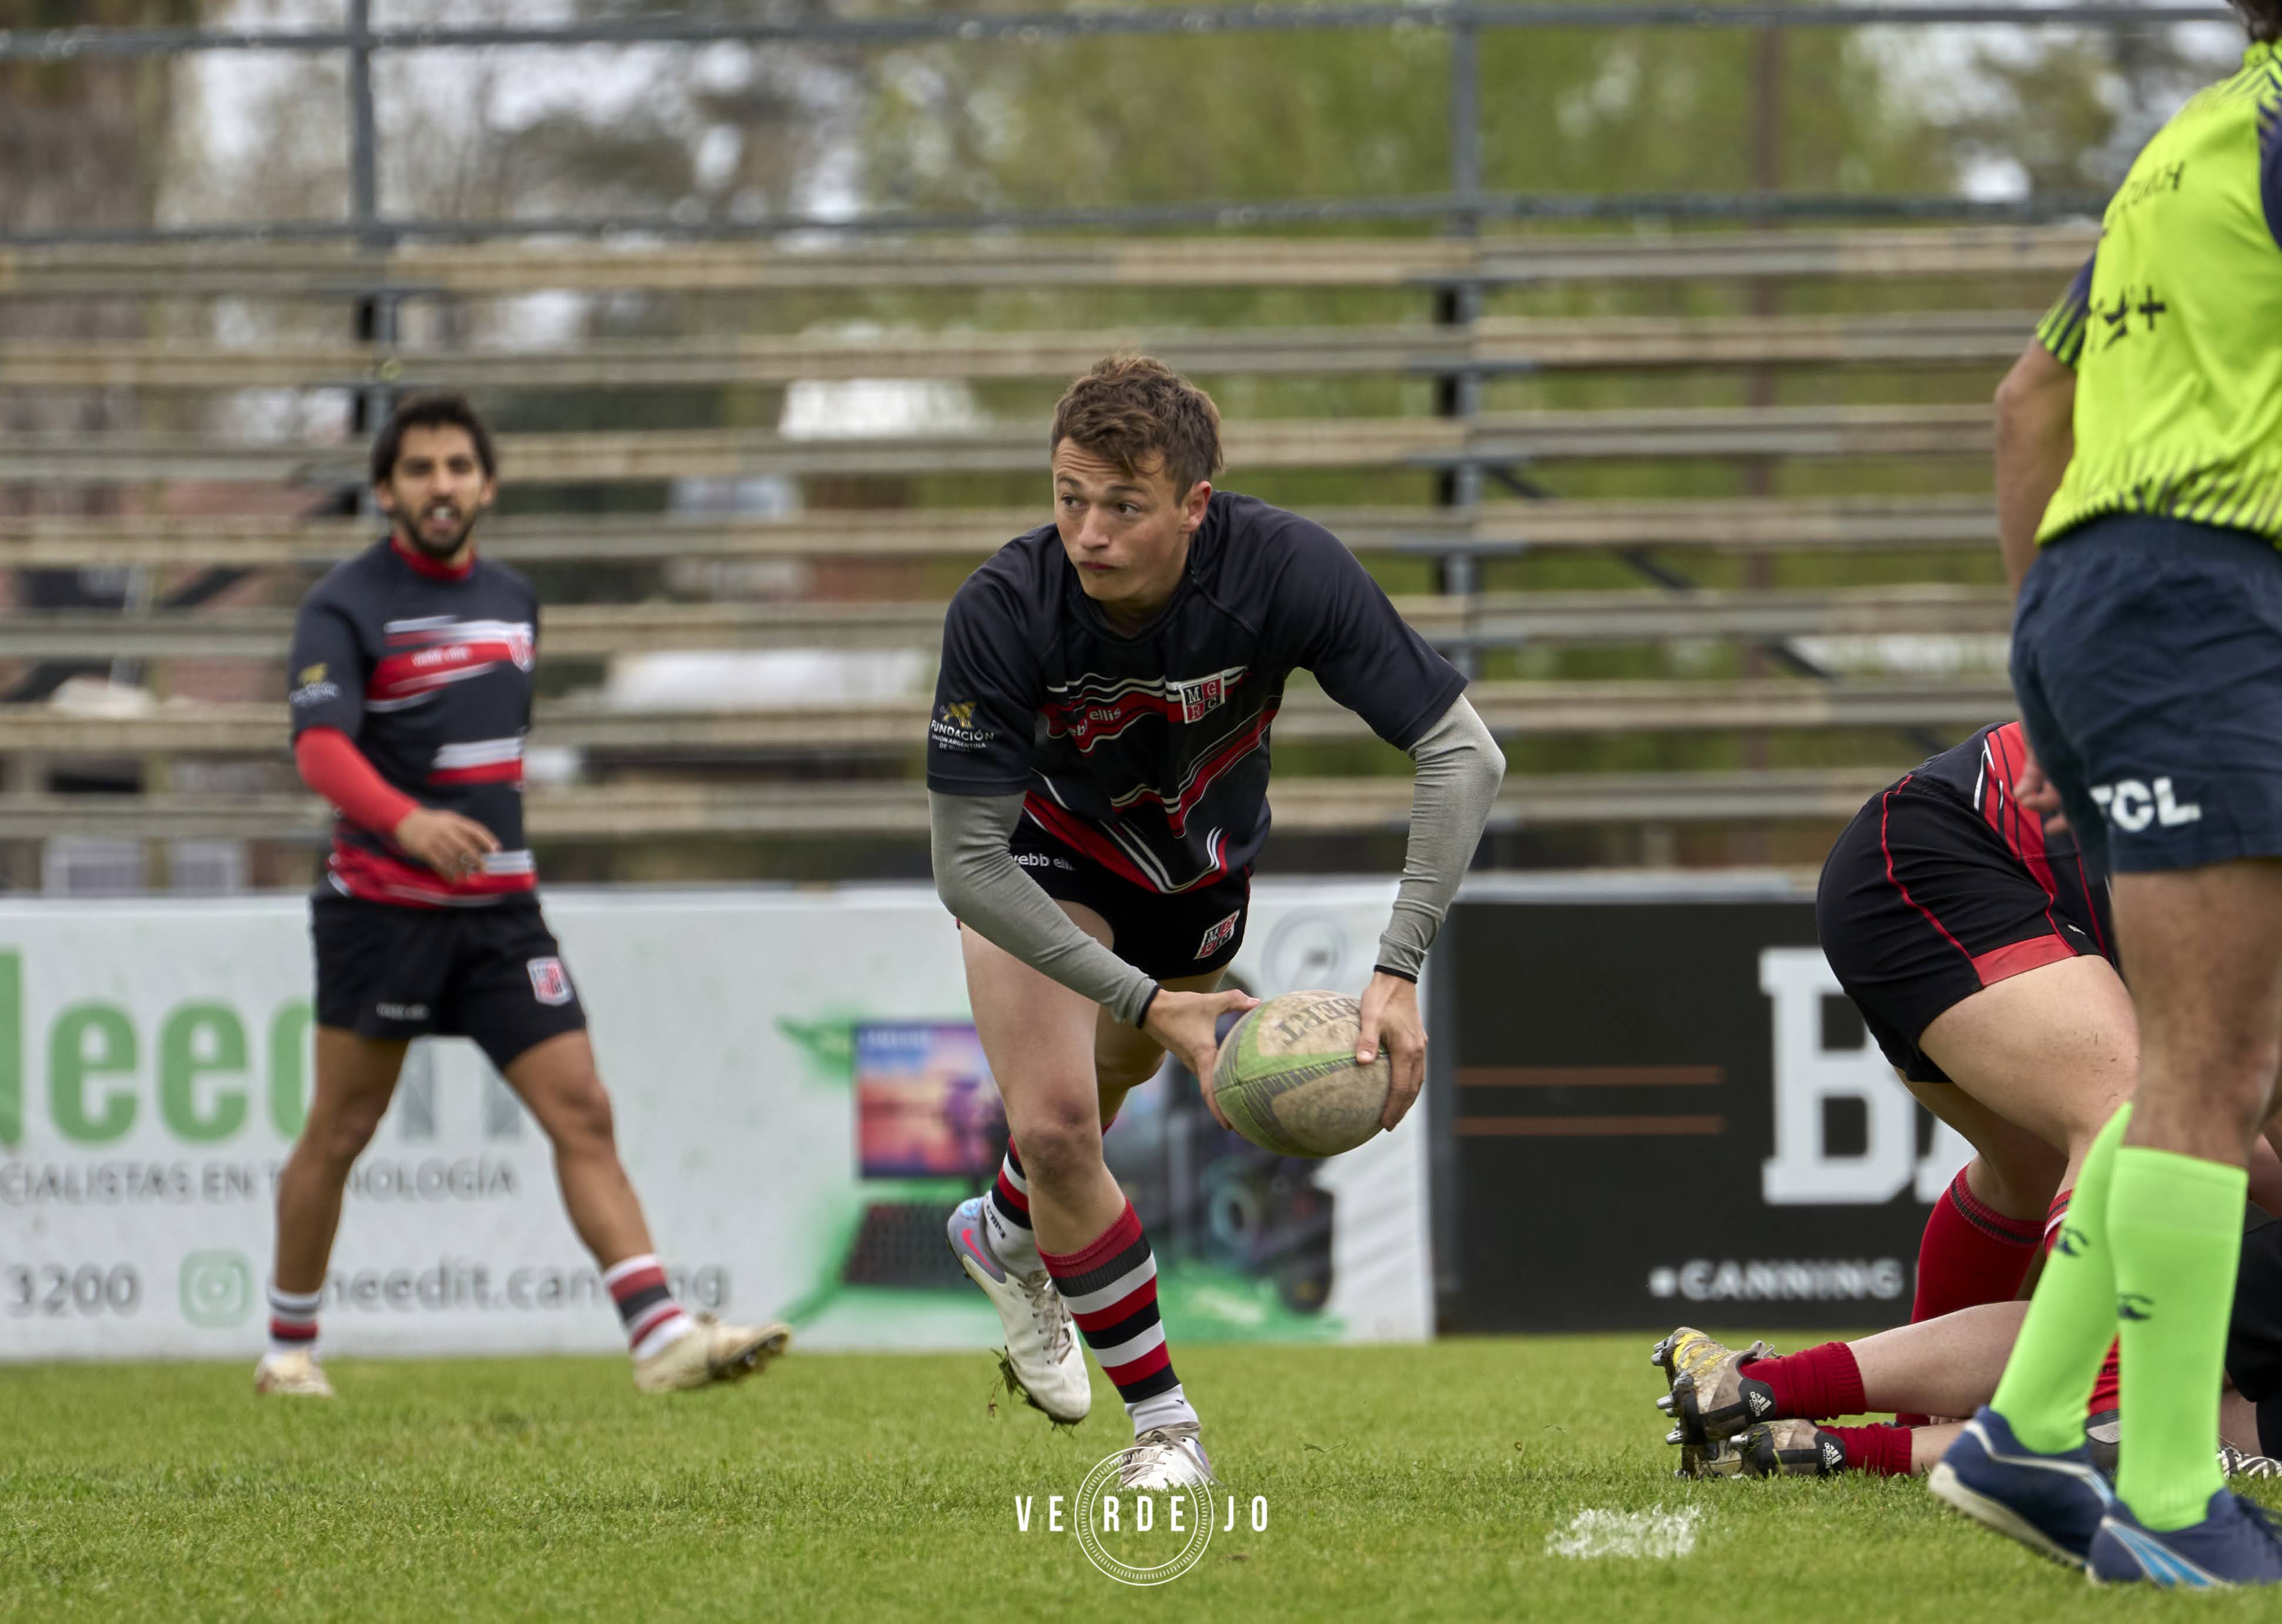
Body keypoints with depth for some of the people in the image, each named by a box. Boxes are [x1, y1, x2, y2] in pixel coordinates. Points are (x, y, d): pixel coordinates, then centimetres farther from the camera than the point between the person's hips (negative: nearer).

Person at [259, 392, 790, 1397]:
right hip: (382, 905, -5)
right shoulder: (345, 607, -9)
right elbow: (320, 748, -24)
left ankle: (661, 1336, -15)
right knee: (339, 1133, 4)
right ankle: (289, 1348, 20)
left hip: (500, 909, 5)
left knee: (582, 1113, -7)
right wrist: (407, 821, -41)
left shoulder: (512, 599, 12)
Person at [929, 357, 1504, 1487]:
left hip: (1200, 859, 3)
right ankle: (1162, 1421, -2)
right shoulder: (1001, 614, -39)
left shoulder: (1287, 569, -37)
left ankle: (1005, 1240, 58)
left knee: (1118, 1076, 24)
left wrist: (1398, 971, -41)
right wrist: (1147, 1004, -41)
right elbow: (967, 867, -34)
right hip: (1046, 855, -3)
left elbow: (1463, 754, -32)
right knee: (1054, 1120, -20)